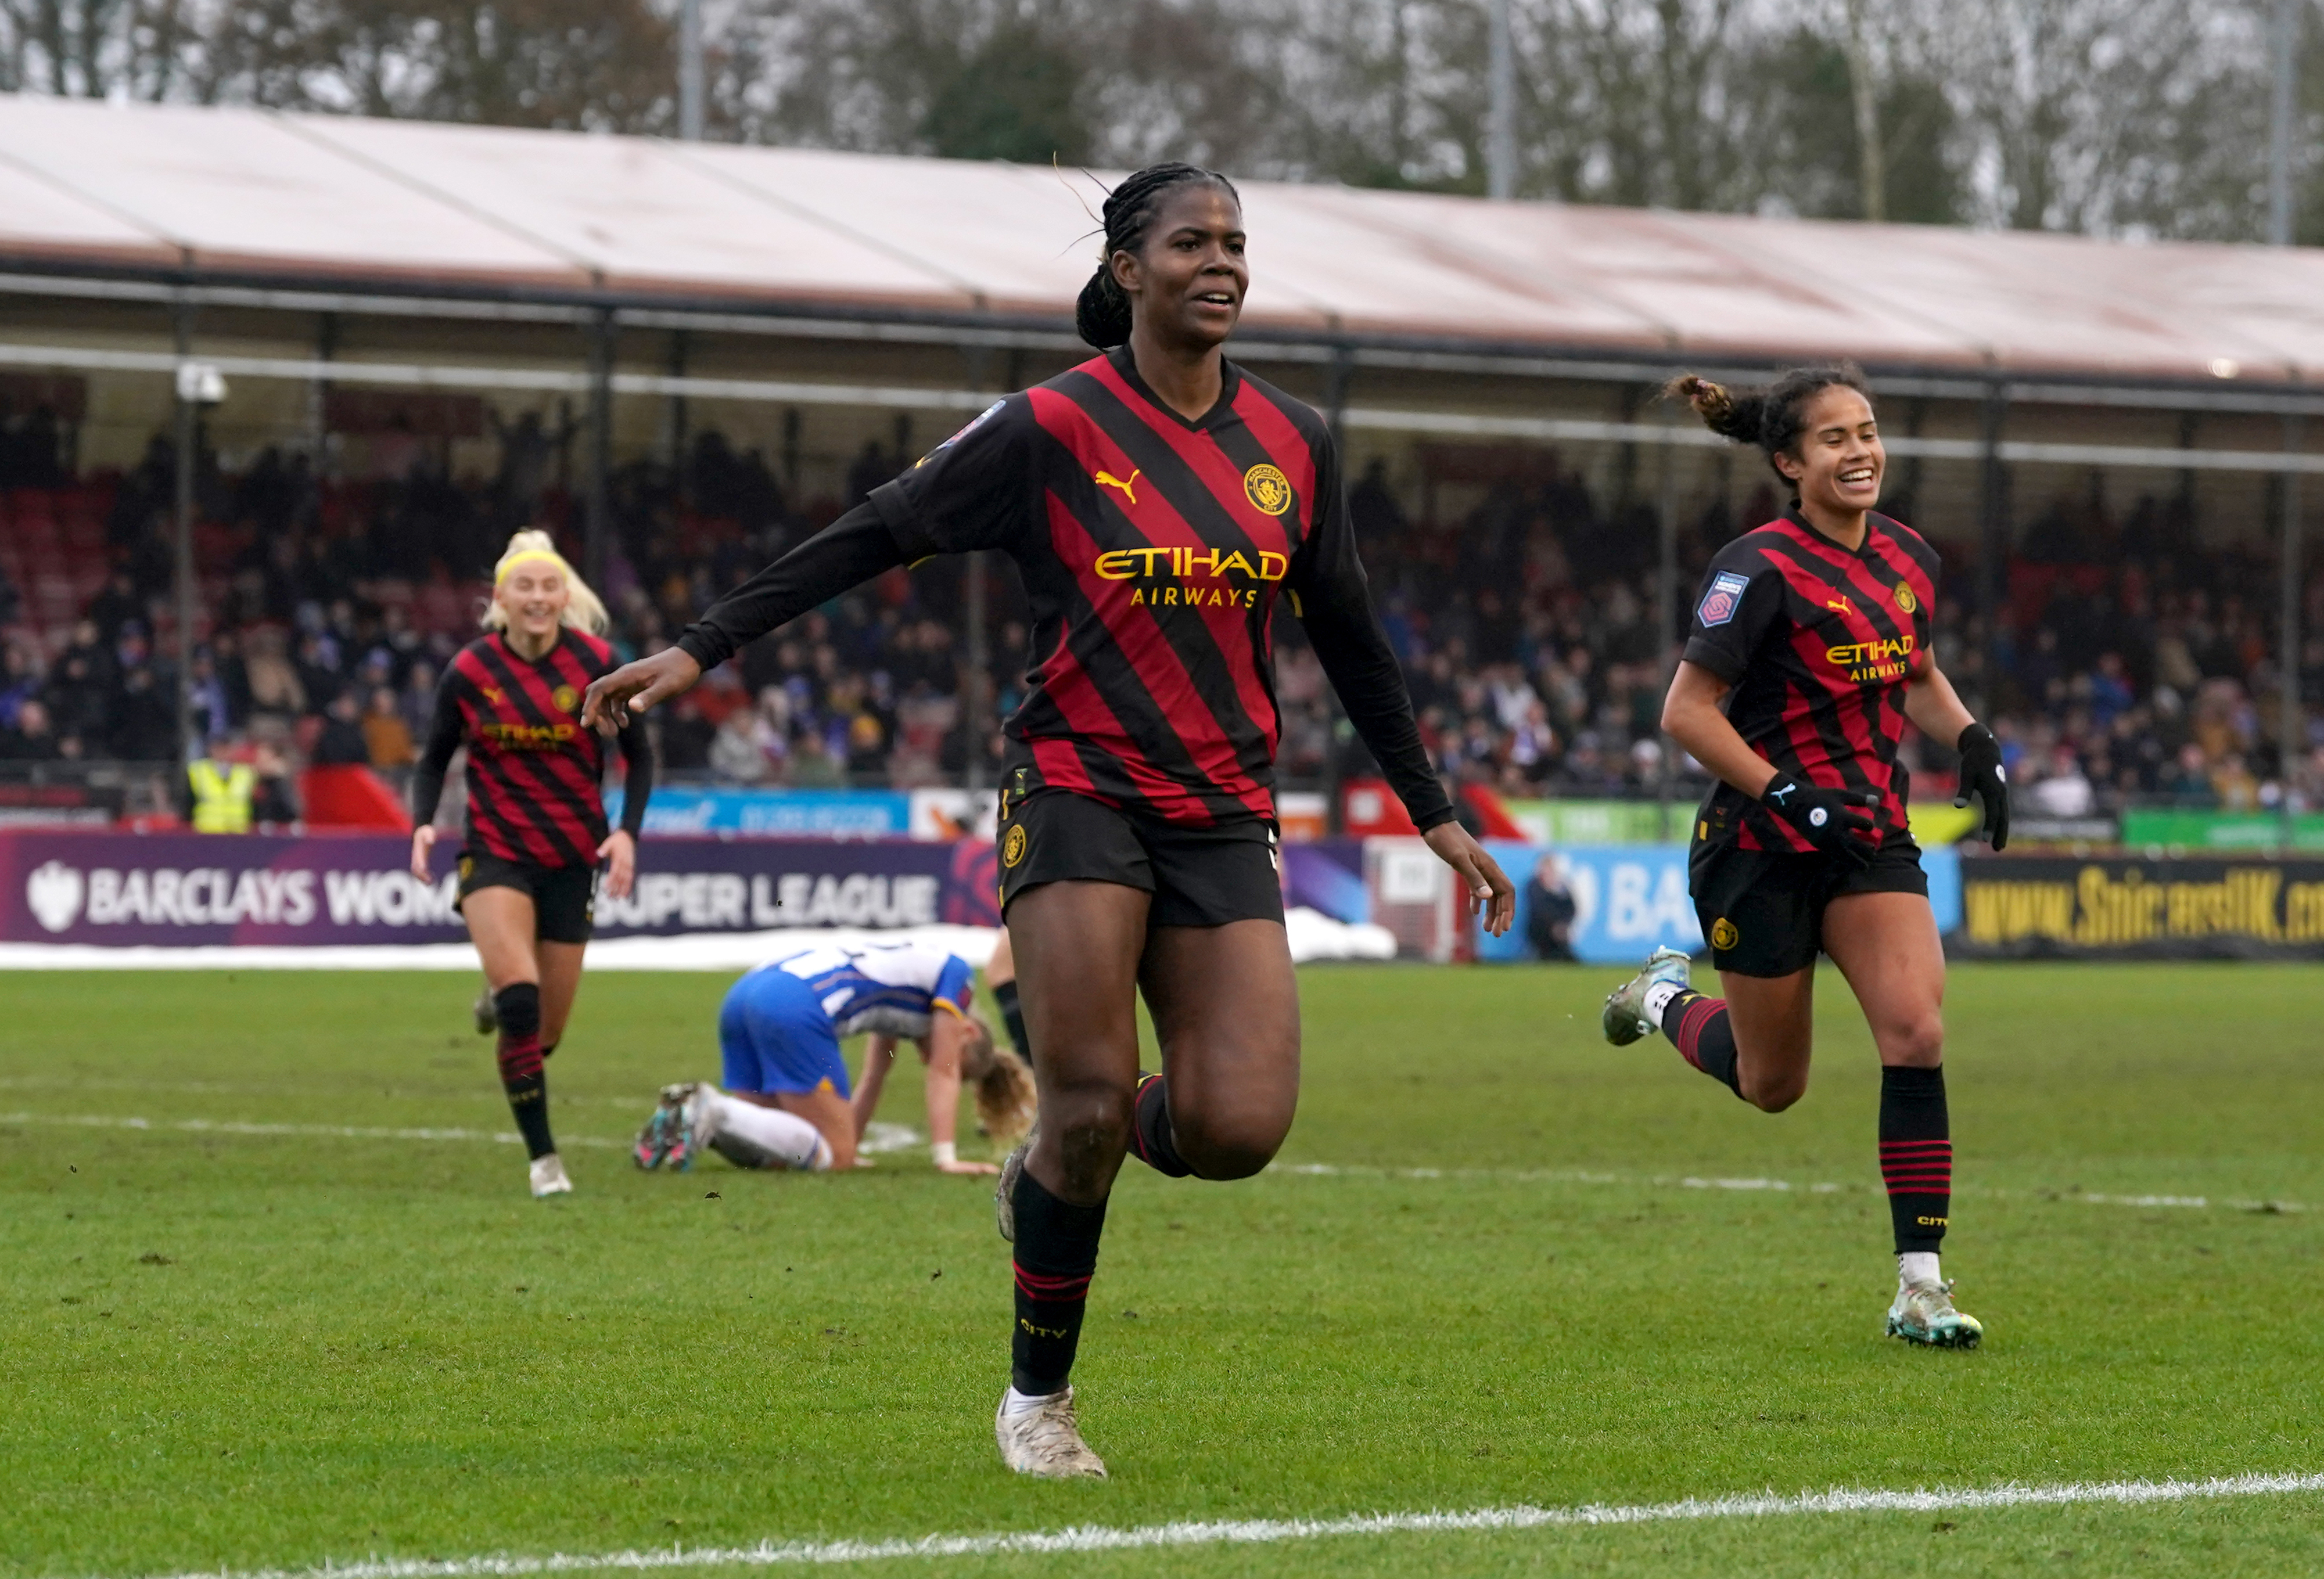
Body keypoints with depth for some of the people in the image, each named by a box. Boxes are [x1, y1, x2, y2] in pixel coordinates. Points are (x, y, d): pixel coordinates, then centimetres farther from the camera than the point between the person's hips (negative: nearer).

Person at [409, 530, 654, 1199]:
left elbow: (639, 754, 4)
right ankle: (543, 1159, -14)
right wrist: (422, 823, -13)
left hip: (572, 860, 2)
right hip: (496, 853, -2)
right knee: (521, 999, -23)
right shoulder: (469, 672, -7)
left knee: (546, 1032, 6)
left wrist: (627, 831, -11)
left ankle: (500, 1004, 44)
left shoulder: (596, 663, -8)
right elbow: (435, 758, 6)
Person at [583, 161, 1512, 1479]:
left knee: (1239, 1127, -12)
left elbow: (1351, 640, 17)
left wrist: (1437, 816, 19)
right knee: (1090, 1099, -13)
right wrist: (701, 649, -7)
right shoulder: (1053, 429, -6)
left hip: (1225, 818, 4)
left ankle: (1056, 1168, 22)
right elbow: (874, 537, -3)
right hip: (1078, 790, -4)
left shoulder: (1295, 444, 8)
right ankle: (1039, 1397, 7)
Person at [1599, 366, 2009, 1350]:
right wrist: (1788, 796, -25)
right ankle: (1668, 1001, 43)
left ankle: (1919, 1286, -12)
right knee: (1773, 1084, 8)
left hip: (1872, 839, 5)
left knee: (1915, 1030, -15)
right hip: (1762, 851, -5)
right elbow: (1687, 712, -16)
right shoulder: (1763, 570, -16)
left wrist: (1972, 743, 3)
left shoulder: (1908, 559, 5)